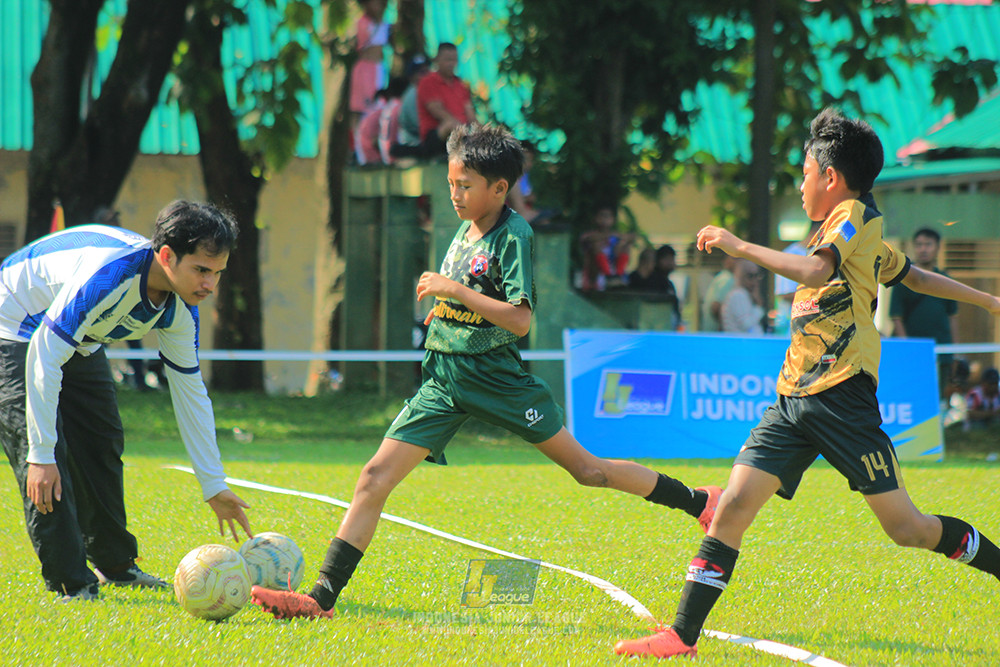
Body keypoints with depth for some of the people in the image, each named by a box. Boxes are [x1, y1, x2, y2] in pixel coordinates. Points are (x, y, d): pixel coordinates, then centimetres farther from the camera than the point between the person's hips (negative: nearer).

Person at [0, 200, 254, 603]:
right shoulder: (108, 276, -41)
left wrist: (215, 486, 0)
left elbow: (190, 392, -2)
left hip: (80, 343, 8)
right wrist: (41, 455, -38)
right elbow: (43, 358, -39)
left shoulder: (180, 310, -15)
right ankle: (69, 584, -15)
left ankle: (114, 564, 31)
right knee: (44, 465, -18)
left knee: (103, 446, 14)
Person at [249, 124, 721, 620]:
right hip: (445, 381, 6)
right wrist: (438, 302, 15)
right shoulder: (465, 230, 11)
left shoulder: (513, 236, -12)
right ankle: (321, 597, -10)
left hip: (497, 379, -6)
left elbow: (520, 319, -22)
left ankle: (697, 503, 21)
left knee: (586, 469, 2)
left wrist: (455, 290, -25)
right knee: (375, 477, -7)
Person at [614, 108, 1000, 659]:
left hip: (841, 396, -9)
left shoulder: (855, 216, -4)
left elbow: (816, 270, -24)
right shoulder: (861, 231, 23)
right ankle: (683, 636, -9)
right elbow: (914, 276, 36)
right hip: (794, 400, 9)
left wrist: (742, 248, -18)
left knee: (907, 529, -6)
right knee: (733, 507, -6)